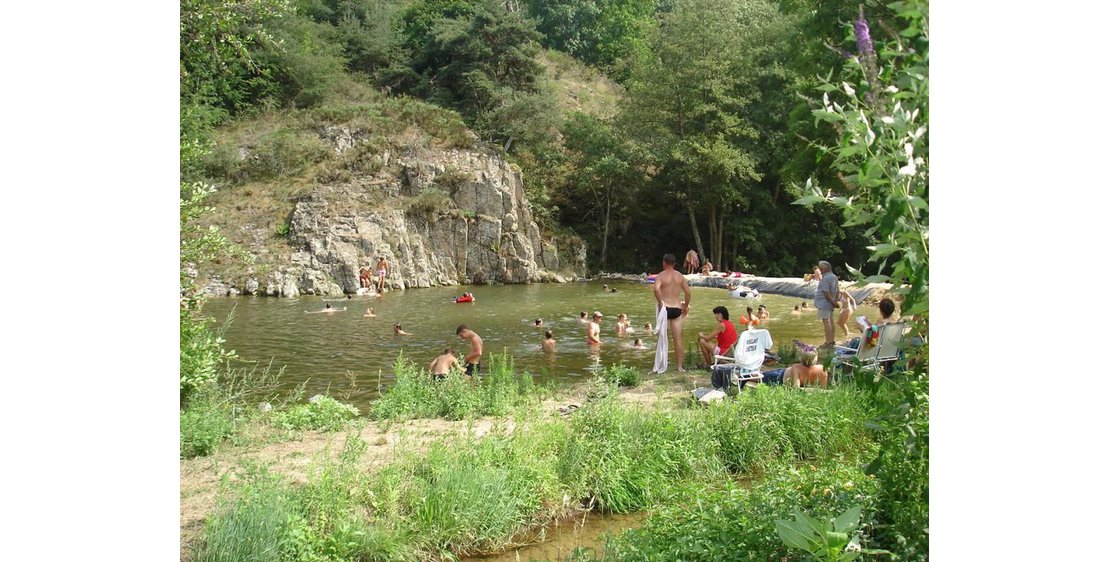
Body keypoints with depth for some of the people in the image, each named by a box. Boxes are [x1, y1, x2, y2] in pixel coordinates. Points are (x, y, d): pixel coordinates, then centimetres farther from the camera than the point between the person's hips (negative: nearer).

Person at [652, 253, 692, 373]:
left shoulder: (661, 275, -5)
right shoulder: (680, 276, 7)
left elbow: (656, 288, -25)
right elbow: (688, 292, 5)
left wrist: (660, 303, -15)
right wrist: (686, 306, 16)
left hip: (664, 308, -3)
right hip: (677, 309, 3)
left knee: (662, 338, 7)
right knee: (678, 339, 6)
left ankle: (661, 367, 7)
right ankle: (680, 366, 8)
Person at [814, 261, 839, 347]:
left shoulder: (825, 278, -18)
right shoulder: (833, 277, 13)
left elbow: (826, 293, -22)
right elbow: (837, 290, 20)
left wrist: (833, 302, -14)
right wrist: (835, 301, 17)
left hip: (824, 303, -10)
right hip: (829, 304, 10)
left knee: (826, 322, -8)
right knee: (830, 321, 15)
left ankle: (828, 342, -9)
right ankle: (832, 340, 22)